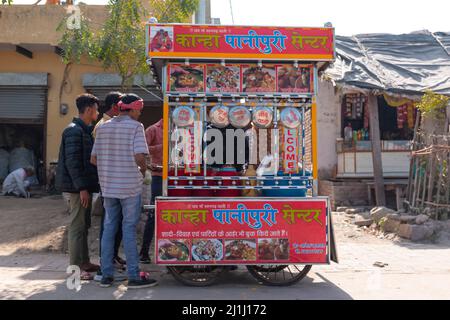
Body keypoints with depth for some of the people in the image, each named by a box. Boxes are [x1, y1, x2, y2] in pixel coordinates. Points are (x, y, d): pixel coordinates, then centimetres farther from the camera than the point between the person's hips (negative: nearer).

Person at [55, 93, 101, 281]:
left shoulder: (84, 130, 16)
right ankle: (76, 267, 5)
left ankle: (84, 262, 24)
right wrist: (82, 188, -23)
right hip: (79, 187, -10)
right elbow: (72, 162, -21)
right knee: (77, 226, -3)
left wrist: (87, 185, 18)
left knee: (83, 225, 14)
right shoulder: (74, 131, -14)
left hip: (84, 185, 10)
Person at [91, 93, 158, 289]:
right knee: (129, 229, 0)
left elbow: (93, 159, 8)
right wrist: (143, 170, 1)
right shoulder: (135, 126, -8)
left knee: (109, 228, 11)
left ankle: (106, 275, 17)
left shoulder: (103, 127, 9)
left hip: (108, 185, 5)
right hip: (130, 185, -5)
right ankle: (134, 276, 7)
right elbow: (139, 156, -18)